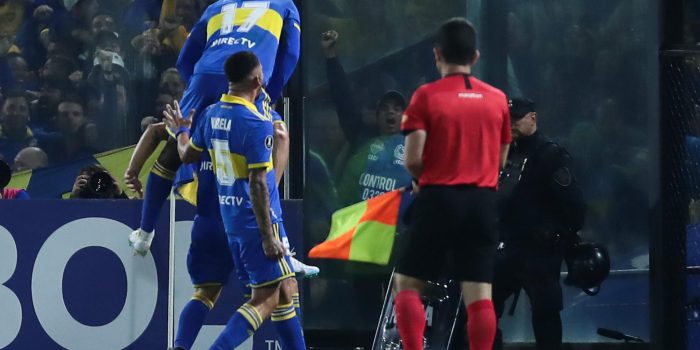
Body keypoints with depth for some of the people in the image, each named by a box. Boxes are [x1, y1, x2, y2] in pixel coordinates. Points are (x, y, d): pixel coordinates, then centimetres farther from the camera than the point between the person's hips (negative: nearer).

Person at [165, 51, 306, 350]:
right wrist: (268, 237, -18)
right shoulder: (257, 124, -19)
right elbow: (257, 184, -21)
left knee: (286, 289, 16)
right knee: (265, 301, -6)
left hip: (231, 221, 9)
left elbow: (187, 155, 20)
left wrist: (181, 130, 41)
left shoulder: (212, 115, 4)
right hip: (258, 222, -9)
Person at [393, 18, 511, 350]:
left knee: (407, 284, 7)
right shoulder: (497, 99, 8)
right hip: (482, 201, 3)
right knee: (479, 294, 1)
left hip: (438, 199, -3)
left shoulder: (427, 96, -5)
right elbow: (500, 159, 15)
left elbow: (413, 159, -10)